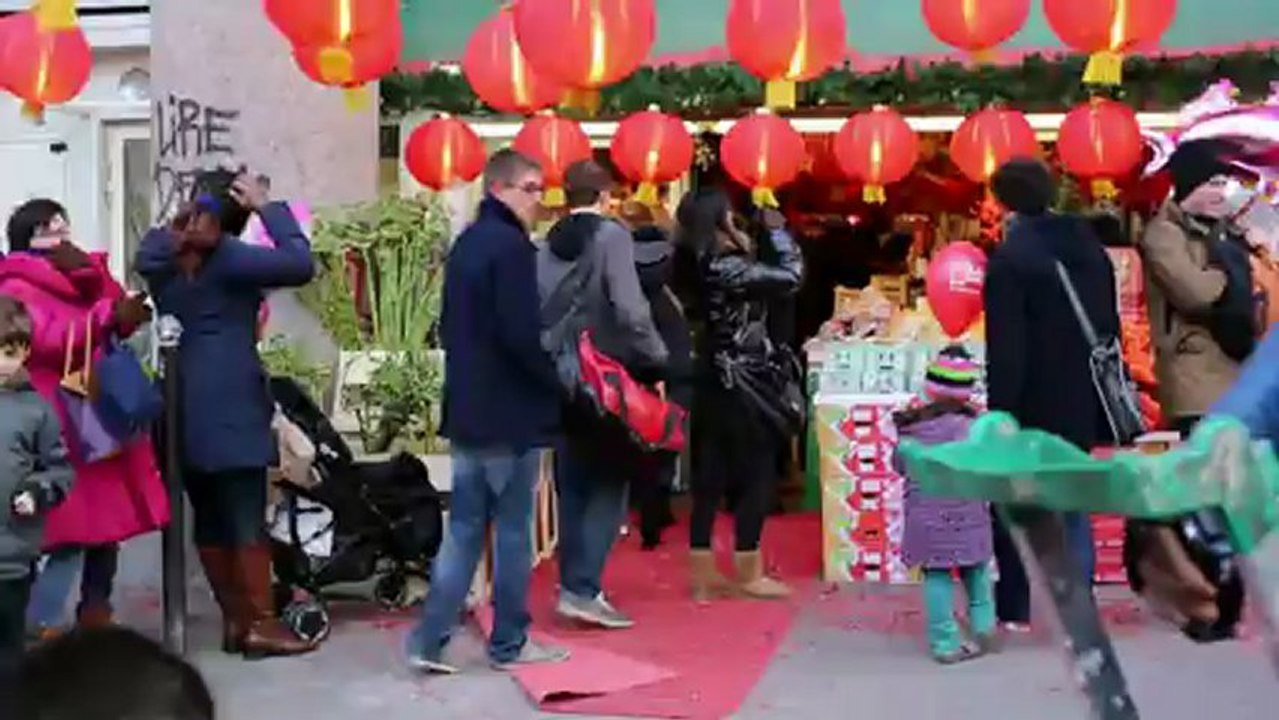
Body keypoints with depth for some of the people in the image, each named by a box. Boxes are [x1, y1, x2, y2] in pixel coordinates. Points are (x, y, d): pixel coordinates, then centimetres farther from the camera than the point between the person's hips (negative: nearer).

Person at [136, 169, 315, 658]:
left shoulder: (160, 254, 11)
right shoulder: (226, 257, -10)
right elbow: (300, 265, -16)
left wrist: (181, 223, 19)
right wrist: (268, 206, -7)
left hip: (184, 403, 7)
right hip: (231, 402, -7)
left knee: (209, 517, 10)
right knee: (247, 516, -3)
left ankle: (234, 619, 16)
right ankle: (261, 624, 0)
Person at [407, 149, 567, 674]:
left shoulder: (465, 244, 14)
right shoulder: (512, 246, -15)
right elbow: (523, 334, -22)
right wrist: (558, 381, -9)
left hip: (468, 409, 8)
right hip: (510, 412, -8)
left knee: (463, 529, 11)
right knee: (513, 532, 3)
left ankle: (430, 641, 8)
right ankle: (509, 643, 12)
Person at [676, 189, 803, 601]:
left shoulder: (698, 267, 7)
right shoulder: (725, 268, -18)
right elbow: (790, 276, -21)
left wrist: (744, 249, 7)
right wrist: (777, 230, -8)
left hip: (713, 385, 8)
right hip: (741, 387, -8)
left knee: (710, 479, 9)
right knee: (757, 477, 4)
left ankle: (703, 576, 13)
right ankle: (749, 575, 11)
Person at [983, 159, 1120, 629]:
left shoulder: (1010, 257, -16)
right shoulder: (1090, 247, 6)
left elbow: (1005, 349, -19)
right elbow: (1110, 326, 13)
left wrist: (1000, 412, -15)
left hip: (1032, 406, -6)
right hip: (1081, 402, 6)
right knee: (1072, 505, 14)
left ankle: (1013, 609, 14)